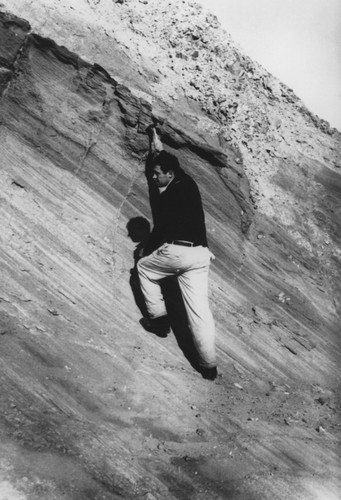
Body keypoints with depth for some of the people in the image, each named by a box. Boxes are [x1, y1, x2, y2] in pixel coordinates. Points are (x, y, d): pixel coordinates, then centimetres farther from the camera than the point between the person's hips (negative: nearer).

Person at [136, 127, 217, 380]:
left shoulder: (167, 197, -4)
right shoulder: (189, 183, 15)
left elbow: (160, 229, -1)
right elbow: (175, 166, 37)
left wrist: (147, 251, 17)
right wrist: (160, 150, 53)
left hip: (175, 251, -6)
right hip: (201, 254, 6)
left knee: (144, 266, 24)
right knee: (200, 309, 4)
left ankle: (158, 317, 22)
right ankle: (209, 365, 3)